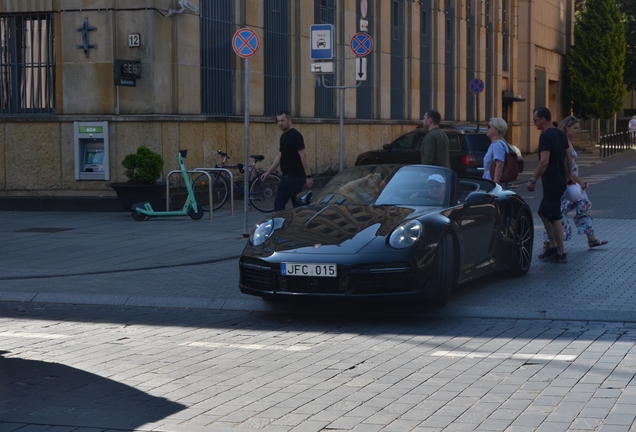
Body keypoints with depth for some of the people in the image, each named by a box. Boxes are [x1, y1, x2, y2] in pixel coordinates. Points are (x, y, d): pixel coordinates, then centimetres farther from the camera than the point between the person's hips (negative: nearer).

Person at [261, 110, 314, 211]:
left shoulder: (295, 136, -14)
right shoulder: (283, 136, 15)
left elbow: (303, 156, -17)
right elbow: (280, 156, 22)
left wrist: (308, 176, -21)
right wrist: (268, 172, 19)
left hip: (293, 176, -9)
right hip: (294, 176, 9)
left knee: (279, 203, -8)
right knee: (297, 204, 10)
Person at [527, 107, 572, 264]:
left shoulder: (546, 136, -16)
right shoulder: (560, 134, 12)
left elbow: (544, 161, -24)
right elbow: (568, 159, 17)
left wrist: (533, 180, -19)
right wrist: (567, 178, 24)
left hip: (552, 182, -9)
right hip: (560, 181, 9)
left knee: (554, 217, -4)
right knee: (544, 213, 18)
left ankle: (561, 254, 0)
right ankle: (553, 246, 21)